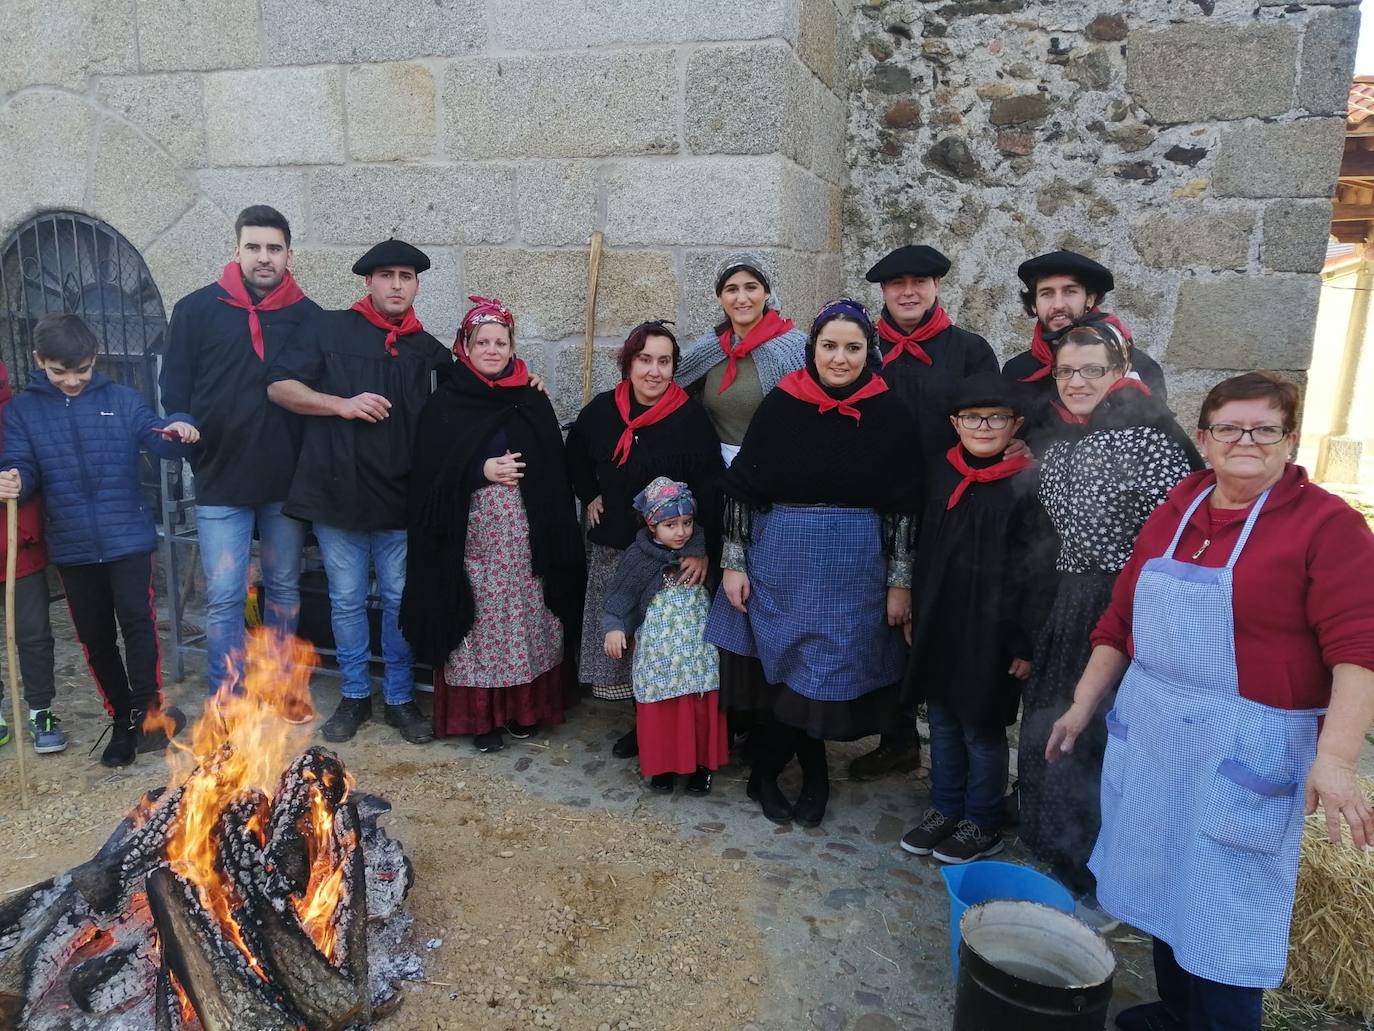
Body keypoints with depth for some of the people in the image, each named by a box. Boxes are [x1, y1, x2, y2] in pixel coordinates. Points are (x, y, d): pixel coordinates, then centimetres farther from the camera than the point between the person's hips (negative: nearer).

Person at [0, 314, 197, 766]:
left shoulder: (122, 399, 2)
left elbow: (159, 438, -1)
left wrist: (179, 430, -25)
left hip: (128, 537, -2)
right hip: (71, 545, 2)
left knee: (137, 621, -6)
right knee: (94, 635, 11)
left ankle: (147, 713, 7)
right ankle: (121, 720, 24)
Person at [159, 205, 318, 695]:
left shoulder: (309, 316, 1)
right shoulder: (196, 310, 0)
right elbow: (174, 389, 4)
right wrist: (194, 450, -3)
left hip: (288, 480, 1)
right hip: (221, 480, -1)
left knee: (285, 586, 14)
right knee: (224, 596, 0)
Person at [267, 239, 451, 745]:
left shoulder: (429, 351, 9)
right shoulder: (329, 329, 1)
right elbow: (279, 386, -2)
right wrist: (341, 404, -16)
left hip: (401, 498, 2)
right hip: (337, 492, -1)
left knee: (400, 600, 9)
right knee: (347, 601, 10)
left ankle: (400, 698, 23)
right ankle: (355, 695, 25)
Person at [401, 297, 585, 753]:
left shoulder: (532, 400, 8)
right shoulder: (444, 404, 3)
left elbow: (555, 471, 7)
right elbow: (430, 474, -2)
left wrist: (553, 537, -1)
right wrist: (482, 471, -14)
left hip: (524, 537, 2)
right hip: (470, 534, -2)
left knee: (526, 619, 4)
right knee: (476, 622, 0)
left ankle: (524, 706, 19)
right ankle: (478, 715, 12)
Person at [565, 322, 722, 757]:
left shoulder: (692, 418, -10)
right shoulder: (601, 410, 2)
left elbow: (710, 490, -14)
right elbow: (576, 459, 23)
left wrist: (703, 550, -20)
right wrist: (590, 496, 13)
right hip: (613, 551, 4)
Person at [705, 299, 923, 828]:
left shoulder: (891, 414, -3)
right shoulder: (780, 405, -2)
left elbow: (904, 506, -1)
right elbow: (741, 489, 1)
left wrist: (900, 581, -2)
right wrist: (733, 562, -1)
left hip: (857, 565, 0)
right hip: (782, 557, 0)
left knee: (822, 674, 3)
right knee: (799, 672, 5)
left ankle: (766, 769, 24)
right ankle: (814, 778, 27)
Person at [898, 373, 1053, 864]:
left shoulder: (1026, 485, -11)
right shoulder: (942, 475, 5)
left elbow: (1035, 572, -11)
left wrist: (1024, 643, -12)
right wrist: (916, 615, 14)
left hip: (991, 631, -5)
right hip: (938, 625, 5)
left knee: (982, 729, 7)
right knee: (943, 721, 16)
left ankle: (983, 824, 25)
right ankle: (945, 809, 34)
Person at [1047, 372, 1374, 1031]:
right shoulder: (1174, 514, 9)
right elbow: (1121, 619, 13)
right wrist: (1083, 705, 14)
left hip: (1245, 752, -5)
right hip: (1148, 731, 6)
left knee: (1222, 913, 3)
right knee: (1163, 887, 18)